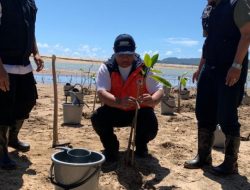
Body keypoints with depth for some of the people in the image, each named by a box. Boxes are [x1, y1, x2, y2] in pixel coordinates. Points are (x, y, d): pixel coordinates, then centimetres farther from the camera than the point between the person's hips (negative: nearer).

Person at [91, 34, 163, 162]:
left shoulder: (144, 68, -13)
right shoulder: (106, 69, -14)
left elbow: (159, 90, -18)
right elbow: (101, 93, -28)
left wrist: (152, 100, -44)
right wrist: (119, 102, -50)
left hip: (140, 112, 0)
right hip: (114, 111, 0)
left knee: (151, 128, -28)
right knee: (97, 118, -28)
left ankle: (141, 145, 13)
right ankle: (111, 147, 4)